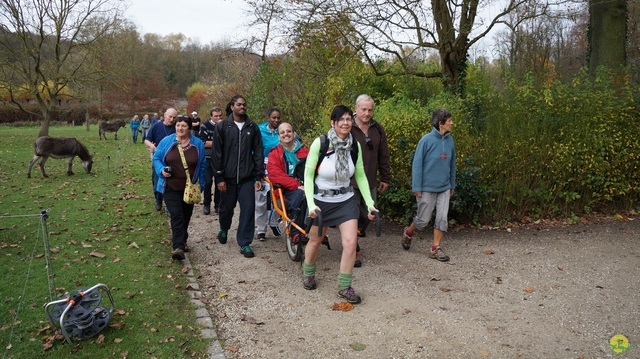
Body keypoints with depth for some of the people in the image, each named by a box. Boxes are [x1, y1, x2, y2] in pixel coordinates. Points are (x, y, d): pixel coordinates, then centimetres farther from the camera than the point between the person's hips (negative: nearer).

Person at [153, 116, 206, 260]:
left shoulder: (197, 144, 1)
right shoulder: (166, 142, -3)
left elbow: (202, 165, 7)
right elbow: (156, 158, 6)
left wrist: (201, 184, 6)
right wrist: (162, 170, -14)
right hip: (171, 187, -2)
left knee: (186, 216, 12)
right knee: (176, 215, -13)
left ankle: (181, 242, 31)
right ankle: (179, 247, -17)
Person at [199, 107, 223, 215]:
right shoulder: (205, 126, -4)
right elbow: (202, 142, -12)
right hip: (208, 158, -2)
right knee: (208, 182, -1)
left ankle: (218, 205, 17)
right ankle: (206, 204, 14)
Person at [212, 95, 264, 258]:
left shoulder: (253, 127, 5)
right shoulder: (222, 127, 0)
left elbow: (258, 152, 5)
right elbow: (217, 153, -2)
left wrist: (259, 176, 0)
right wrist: (219, 177, -7)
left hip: (247, 177, 1)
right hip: (228, 177, -1)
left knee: (248, 209, -4)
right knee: (226, 208, 14)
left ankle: (245, 243, 8)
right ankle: (224, 229, 44)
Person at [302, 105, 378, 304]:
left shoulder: (355, 145, -7)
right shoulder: (320, 143, -19)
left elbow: (360, 176, 3)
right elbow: (308, 174, -13)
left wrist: (370, 203, -2)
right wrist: (311, 204, -21)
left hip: (346, 200, 3)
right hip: (321, 200, -2)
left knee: (351, 243, -7)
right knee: (315, 241, 16)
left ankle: (345, 287, 11)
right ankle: (308, 274, 45)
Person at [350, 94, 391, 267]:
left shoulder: (378, 129, 8)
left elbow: (383, 156, 14)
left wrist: (385, 178, 14)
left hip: (370, 182, 5)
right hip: (350, 182, -5)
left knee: (367, 215, 12)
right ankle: (354, 250, 12)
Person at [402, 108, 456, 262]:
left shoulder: (450, 140, 2)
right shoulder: (426, 140, -14)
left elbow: (452, 164, 11)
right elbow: (417, 164, -12)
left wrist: (452, 185, 14)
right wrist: (417, 188, -13)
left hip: (444, 188, 5)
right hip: (427, 188, -5)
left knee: (442, 218, 2)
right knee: (423, 219, 5)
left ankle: (436, 248, 14)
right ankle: (408, 233, 34)